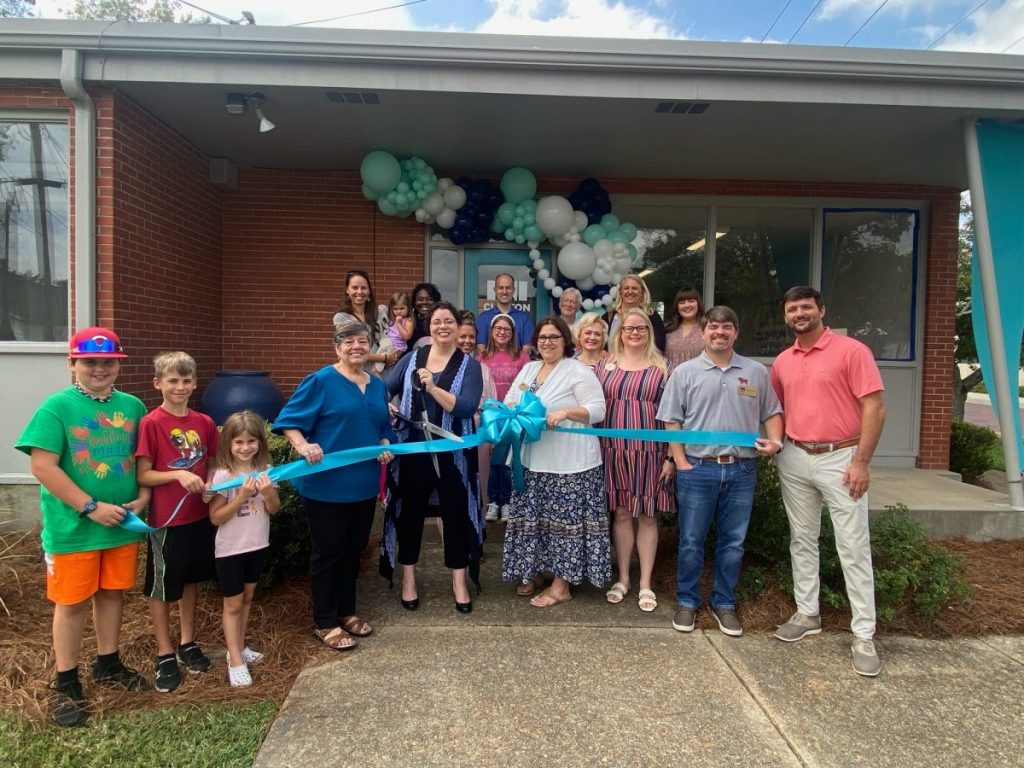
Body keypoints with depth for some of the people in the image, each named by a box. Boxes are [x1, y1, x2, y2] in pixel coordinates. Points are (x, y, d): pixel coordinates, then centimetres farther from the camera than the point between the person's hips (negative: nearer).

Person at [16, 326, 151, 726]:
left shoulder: (133, 406, 3)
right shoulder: (57, 407, -11)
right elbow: (43, 467, -16)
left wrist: (143, 497, -3)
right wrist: (92, 507, -18)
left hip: (123, 524, 4)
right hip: (72, 527, -4)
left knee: (112, 593, 17)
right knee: (72, 603, 8)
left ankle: (108, 664, 35)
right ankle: (65, 684, 24)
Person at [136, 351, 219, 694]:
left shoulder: (205, 423, 2)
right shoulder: (151, 424, -12)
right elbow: (142, 476, -12)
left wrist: (209, 485, -8)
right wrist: (178, 475, -26)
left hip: (199, 516, 5)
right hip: (166, 520, -5)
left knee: (191, 581, 18)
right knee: (161, 588, 10)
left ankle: (188, 644, 34)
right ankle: (165, 655, 25)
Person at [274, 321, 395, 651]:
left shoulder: (377, 385, 9)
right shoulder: (320, 381, -11)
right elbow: (288, 421, -12)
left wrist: (386, 447, -1)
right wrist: (303, 446, -29)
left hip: (364, 485, 7)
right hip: (326, 485, -6)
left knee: (353, 550, 18)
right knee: (328, 553, 5)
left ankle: (346, 612, 35)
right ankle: (324, 624, 21)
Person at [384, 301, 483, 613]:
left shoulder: (469, 365, -3)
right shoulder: (411, 359, 5)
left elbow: (467, 407, -17)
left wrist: (433, 387, -25)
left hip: (453, 454, -2)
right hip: (414, 451, 2)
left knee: (455, 514, 8)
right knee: (410, 513, 12)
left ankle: (459, 581, 24)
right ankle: (408, 579, 29)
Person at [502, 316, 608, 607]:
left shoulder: (579, 371, -8)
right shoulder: (528, 369, 15)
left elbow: (597, 409, -13)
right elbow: (510, 402, 17)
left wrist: (566, 412, -26)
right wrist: (509, 409, -6)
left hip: (568, 463, -7)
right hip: (532, 460, 7)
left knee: (564, 521, 2)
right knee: (532, 517, 15)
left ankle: (561, 586, 13)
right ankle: (532, 572, 32)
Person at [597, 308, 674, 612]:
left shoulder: (662, 367, 2)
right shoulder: (605, 365, 7)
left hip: (650, 451, -2)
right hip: (614, 451, 2)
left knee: (647, 516, 6)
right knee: (620, 513, 9)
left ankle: (646, 584, 18)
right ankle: (622, 578, 23)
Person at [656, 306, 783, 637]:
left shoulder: (756, 372, 8)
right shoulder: (685, 372, 2)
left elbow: (772, 413, 14)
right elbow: (672, 421, 1)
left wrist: (774, 441, -5)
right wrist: (680, 462, -6)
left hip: (742, 470, 2)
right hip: (697, 468, -2)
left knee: (732, 542, 12)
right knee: (691, 541, 7)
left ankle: (724, 604, 27)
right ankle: (687, 601, 23)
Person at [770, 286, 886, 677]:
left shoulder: (851, 350, -7)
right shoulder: (782, 362, 9)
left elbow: (874, 408, -11)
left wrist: (861, 462, -16)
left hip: (840, 458, -5)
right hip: (794, 459, 6)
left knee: (853, 547, -1)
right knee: (802, 540, 13)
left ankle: (863, 635, 8)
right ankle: (807, 614, 27)